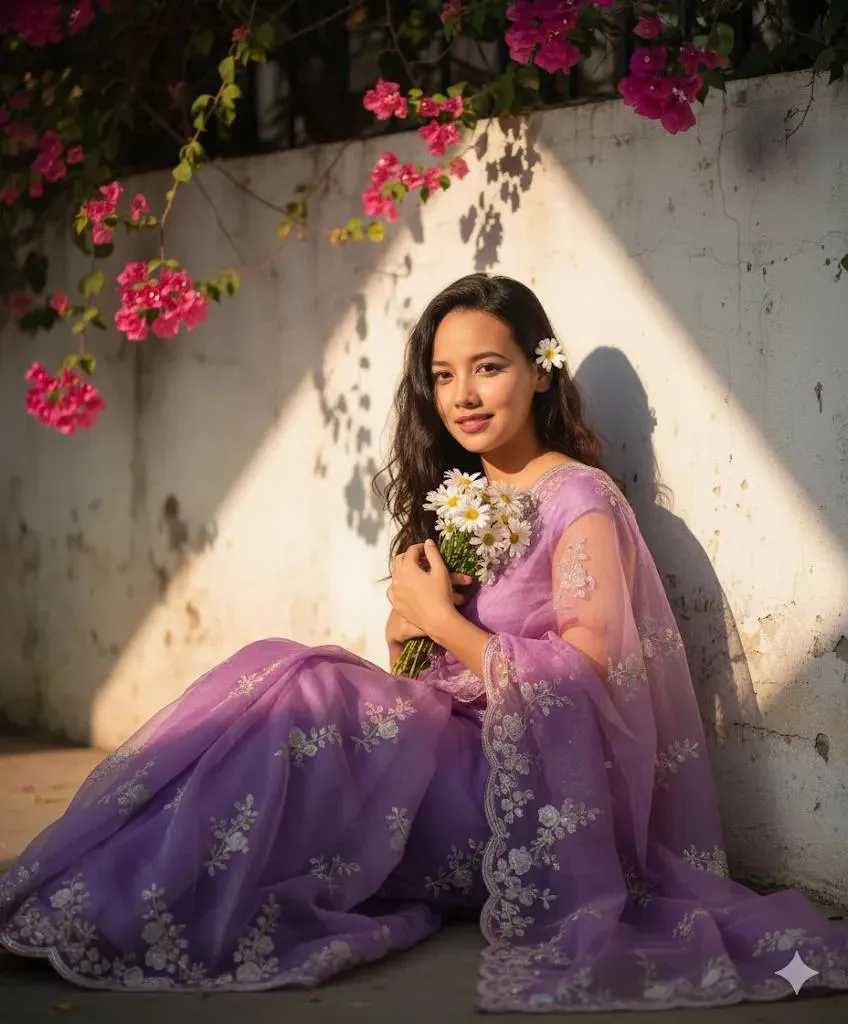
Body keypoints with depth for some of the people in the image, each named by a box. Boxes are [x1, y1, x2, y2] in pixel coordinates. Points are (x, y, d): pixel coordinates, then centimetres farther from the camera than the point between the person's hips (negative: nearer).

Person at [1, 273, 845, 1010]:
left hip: (532, 792, -7)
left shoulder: (579, 503, -9)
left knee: (289, 690, -23)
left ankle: (135, 904, -16)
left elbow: (581, 693, -16)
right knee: (283, 673, -17)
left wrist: (442, 621, -12)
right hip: (449, 750, 7)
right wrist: (405, 624, -4)